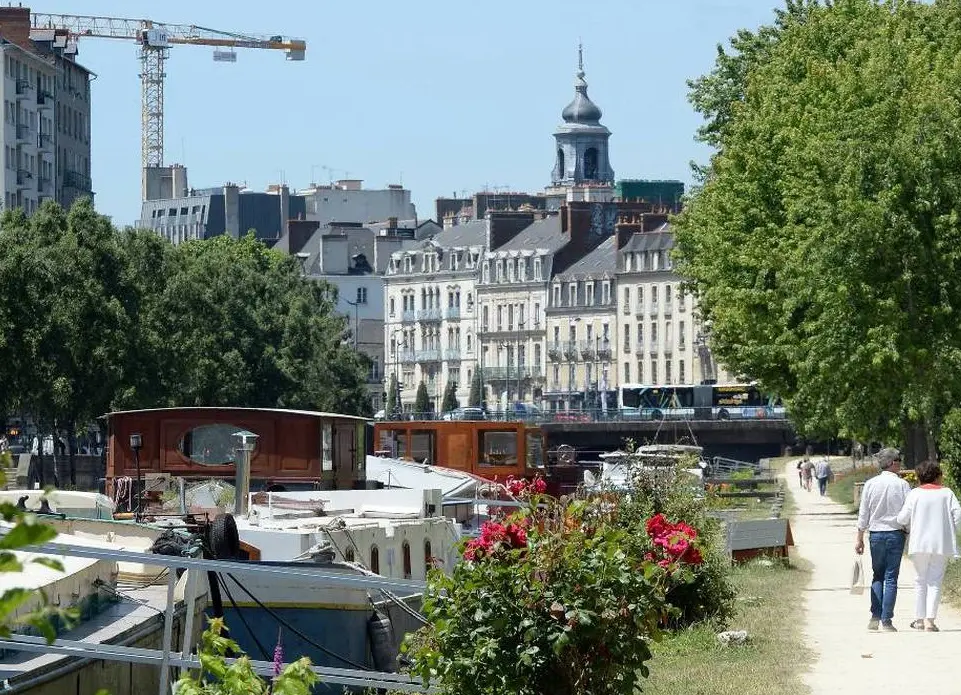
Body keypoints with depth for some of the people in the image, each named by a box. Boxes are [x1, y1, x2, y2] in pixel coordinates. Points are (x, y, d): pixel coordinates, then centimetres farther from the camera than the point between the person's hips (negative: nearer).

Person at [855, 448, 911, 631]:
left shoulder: (870, 484, 0)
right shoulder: (902, 485, -7)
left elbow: (863, 514, 3)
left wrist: (859, 538, 9)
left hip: (876, 534, 2)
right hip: (896, 533, -2)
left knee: (877, 575, 15)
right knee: (891, 578, 1)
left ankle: (875, 617, 6)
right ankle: (886, 621, -1)